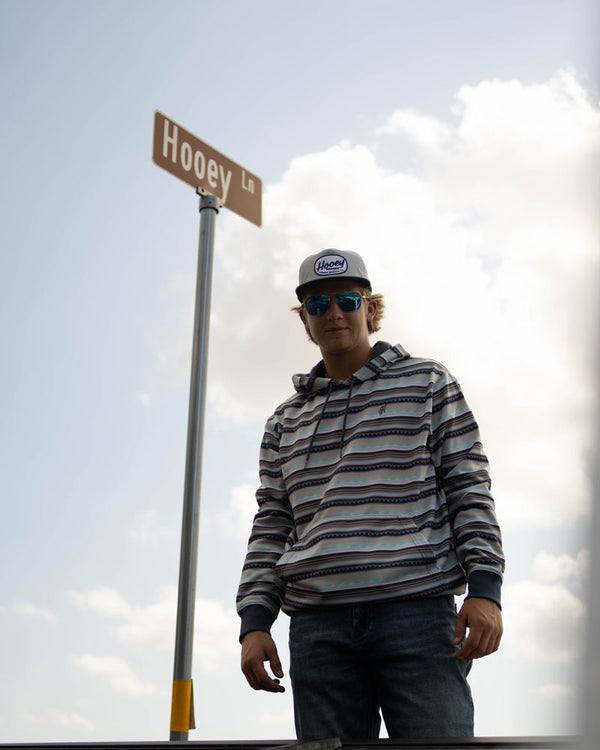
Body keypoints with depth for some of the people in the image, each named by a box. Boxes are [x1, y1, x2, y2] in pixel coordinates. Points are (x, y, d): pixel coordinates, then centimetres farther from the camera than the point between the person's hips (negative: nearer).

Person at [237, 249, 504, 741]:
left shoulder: (428, 383, 13)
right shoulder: (286, 421, 21)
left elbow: (469, 486, 6)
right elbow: (271, 527, 17)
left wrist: (485, 589, -7)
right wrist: (254, 622, 4)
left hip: (418, 612, -3)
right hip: (318, 626, 3)